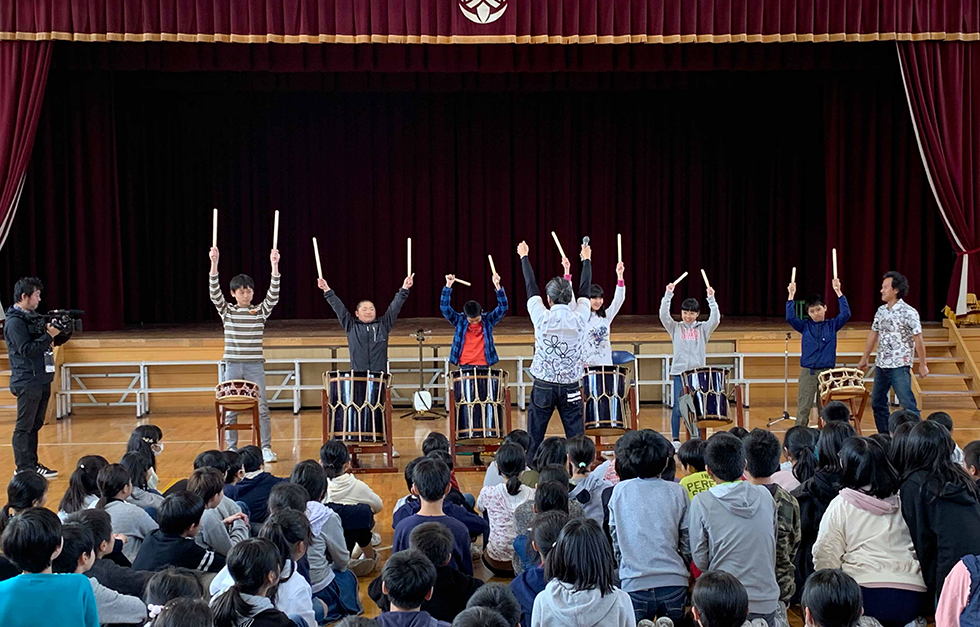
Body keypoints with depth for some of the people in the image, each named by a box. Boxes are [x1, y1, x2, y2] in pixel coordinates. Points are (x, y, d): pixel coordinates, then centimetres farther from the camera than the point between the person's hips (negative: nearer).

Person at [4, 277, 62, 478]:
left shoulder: (33, 317, 15)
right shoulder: (14, 322, -13)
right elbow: (26, 350, -20)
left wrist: (54, 334, 3)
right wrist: (48, 336, -22)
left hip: (41, 379, 9)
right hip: (27, 382, -9)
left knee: (35, 425, 13)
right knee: (24, 426, -4)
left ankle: (32, 464, 19)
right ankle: (23, 468, 0)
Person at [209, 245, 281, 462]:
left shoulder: (261, 312, 3)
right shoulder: (226, 311, 3)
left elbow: (273, 294, -10)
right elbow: (214, 293, -10)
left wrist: (274, 266, -24)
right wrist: (214, 264, -24)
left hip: (255, 366, -1)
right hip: (232, 365, 1)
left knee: (262, 408, -3)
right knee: (230, 410, 5)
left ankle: (266, 448, 4)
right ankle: (232, 448, 14)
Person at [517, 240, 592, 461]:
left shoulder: (542, 319, -9)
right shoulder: (579, 319, -5)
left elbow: (531, 288, 5)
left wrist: (524, 257, 20)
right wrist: (586, 260, 28)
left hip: (543, 386, -1)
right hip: (571, 388, 1)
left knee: (534, 438, 5)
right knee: (576, 437, 2)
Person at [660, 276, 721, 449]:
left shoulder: (703, 329, 9)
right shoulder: (675, 328, 8)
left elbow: (715, 319, -7)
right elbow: (663, 315, -7)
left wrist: (711, 299, -16)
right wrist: (668, 295, -15)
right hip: (679, 372, 0)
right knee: (677, 407, -1)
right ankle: (675, 440, 8)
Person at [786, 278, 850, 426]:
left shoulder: (832, 325, 5)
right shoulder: (805, 326, 5)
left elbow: (845, 314, -7)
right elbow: (790, 317, -7)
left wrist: (838, 293, -13)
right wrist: (791, 296, -12)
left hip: (826, 371, 0)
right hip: (807, 371, 0)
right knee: (803, 407, -1)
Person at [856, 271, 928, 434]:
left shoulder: (908, 313, -12)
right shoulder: (881, 311, 9)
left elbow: (918, 340, -10)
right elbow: (873, 335, 18)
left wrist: (923, 365, -9)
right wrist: (864, 358, 20)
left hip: (900, 366, -7)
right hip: (881, 365, 8)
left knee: (907, 404, -10)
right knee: (877, 403, 12)